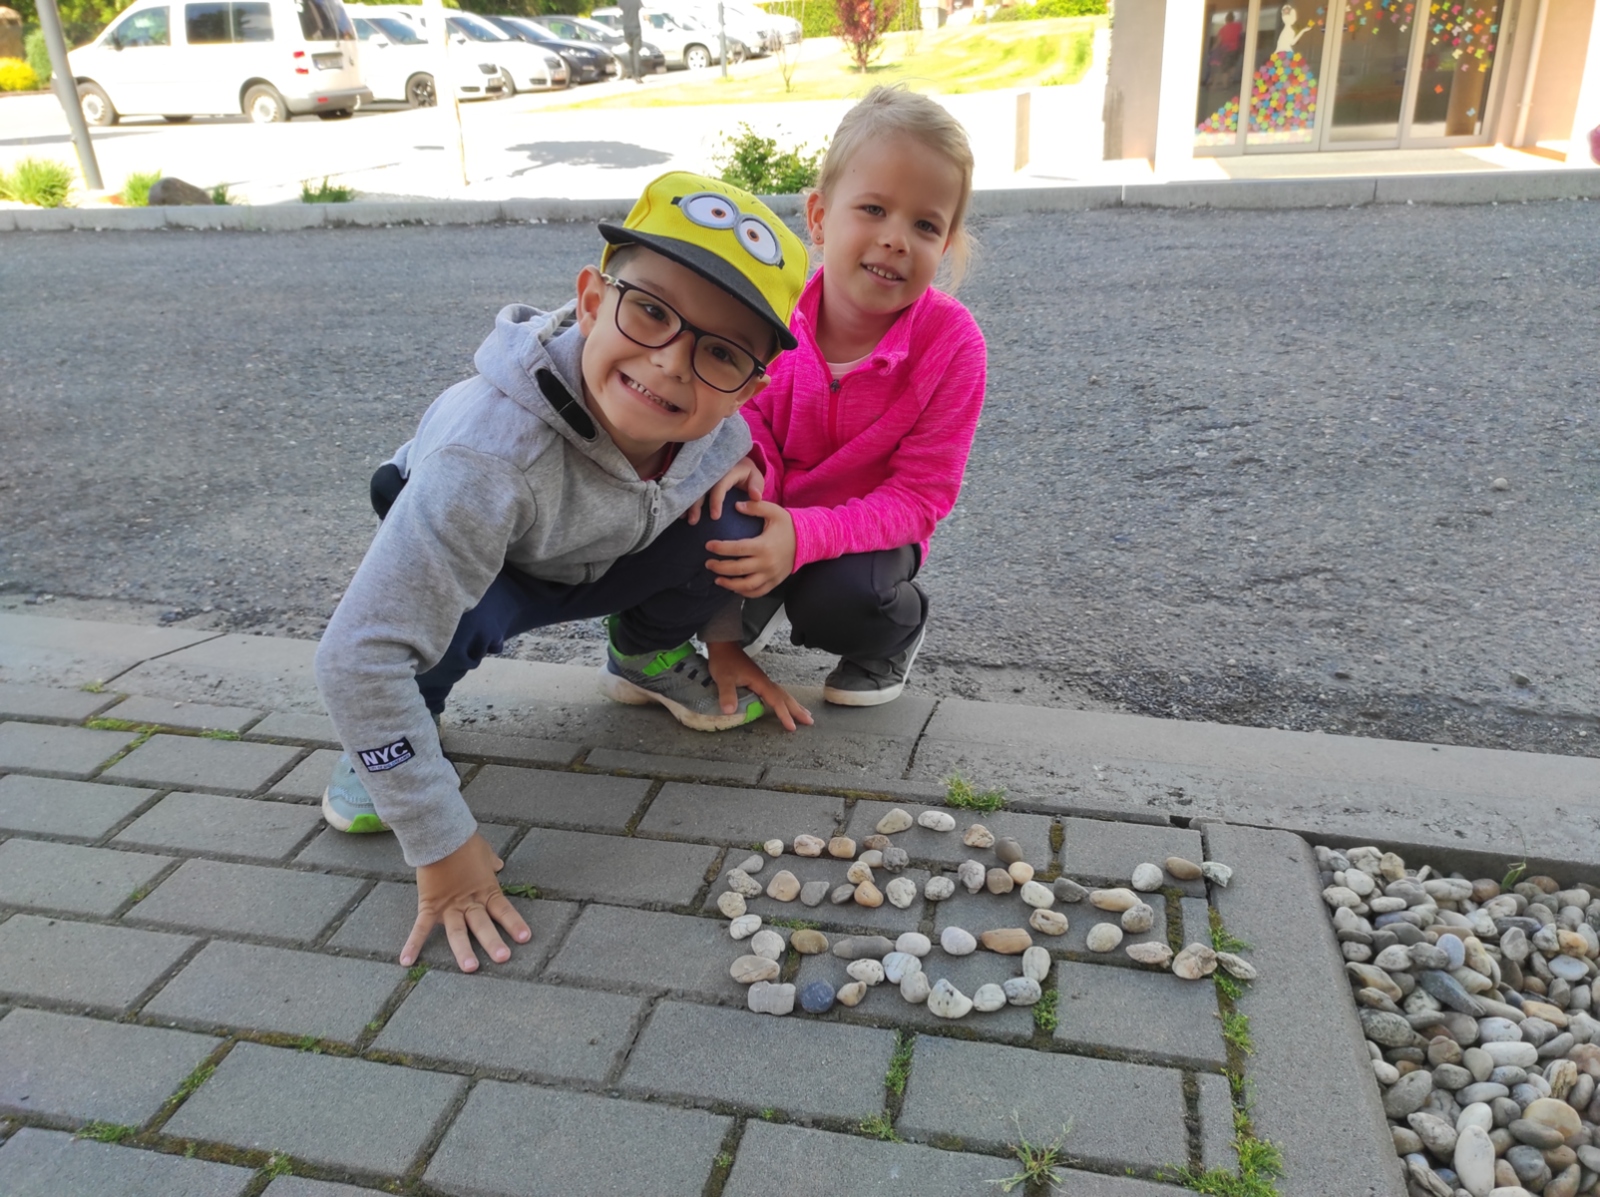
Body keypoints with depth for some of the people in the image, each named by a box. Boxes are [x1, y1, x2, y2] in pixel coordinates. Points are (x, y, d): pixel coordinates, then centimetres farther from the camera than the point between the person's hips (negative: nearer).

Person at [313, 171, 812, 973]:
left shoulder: (716, 420, -28)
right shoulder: (492, 453, -44)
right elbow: (357, 658, -42)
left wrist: (725, 641, 3)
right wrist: (441, 846, -36)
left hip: (605, 564, 4)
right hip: (483, 563, -4)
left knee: (729, 528, -22)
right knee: (464, 611, -38)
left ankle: (649, 657, 11)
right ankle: (395, 731, -1)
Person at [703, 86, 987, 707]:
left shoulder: (950, 342, -23)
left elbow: (919, 496, -23)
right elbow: (746, 425, -7)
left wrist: (803, 536, -37)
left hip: (871, 533, -2)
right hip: (773, 516, 3)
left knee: (835, 597, -33)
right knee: (701, 542, -26)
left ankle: (899, 628, 7)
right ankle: (752, 615, 13)